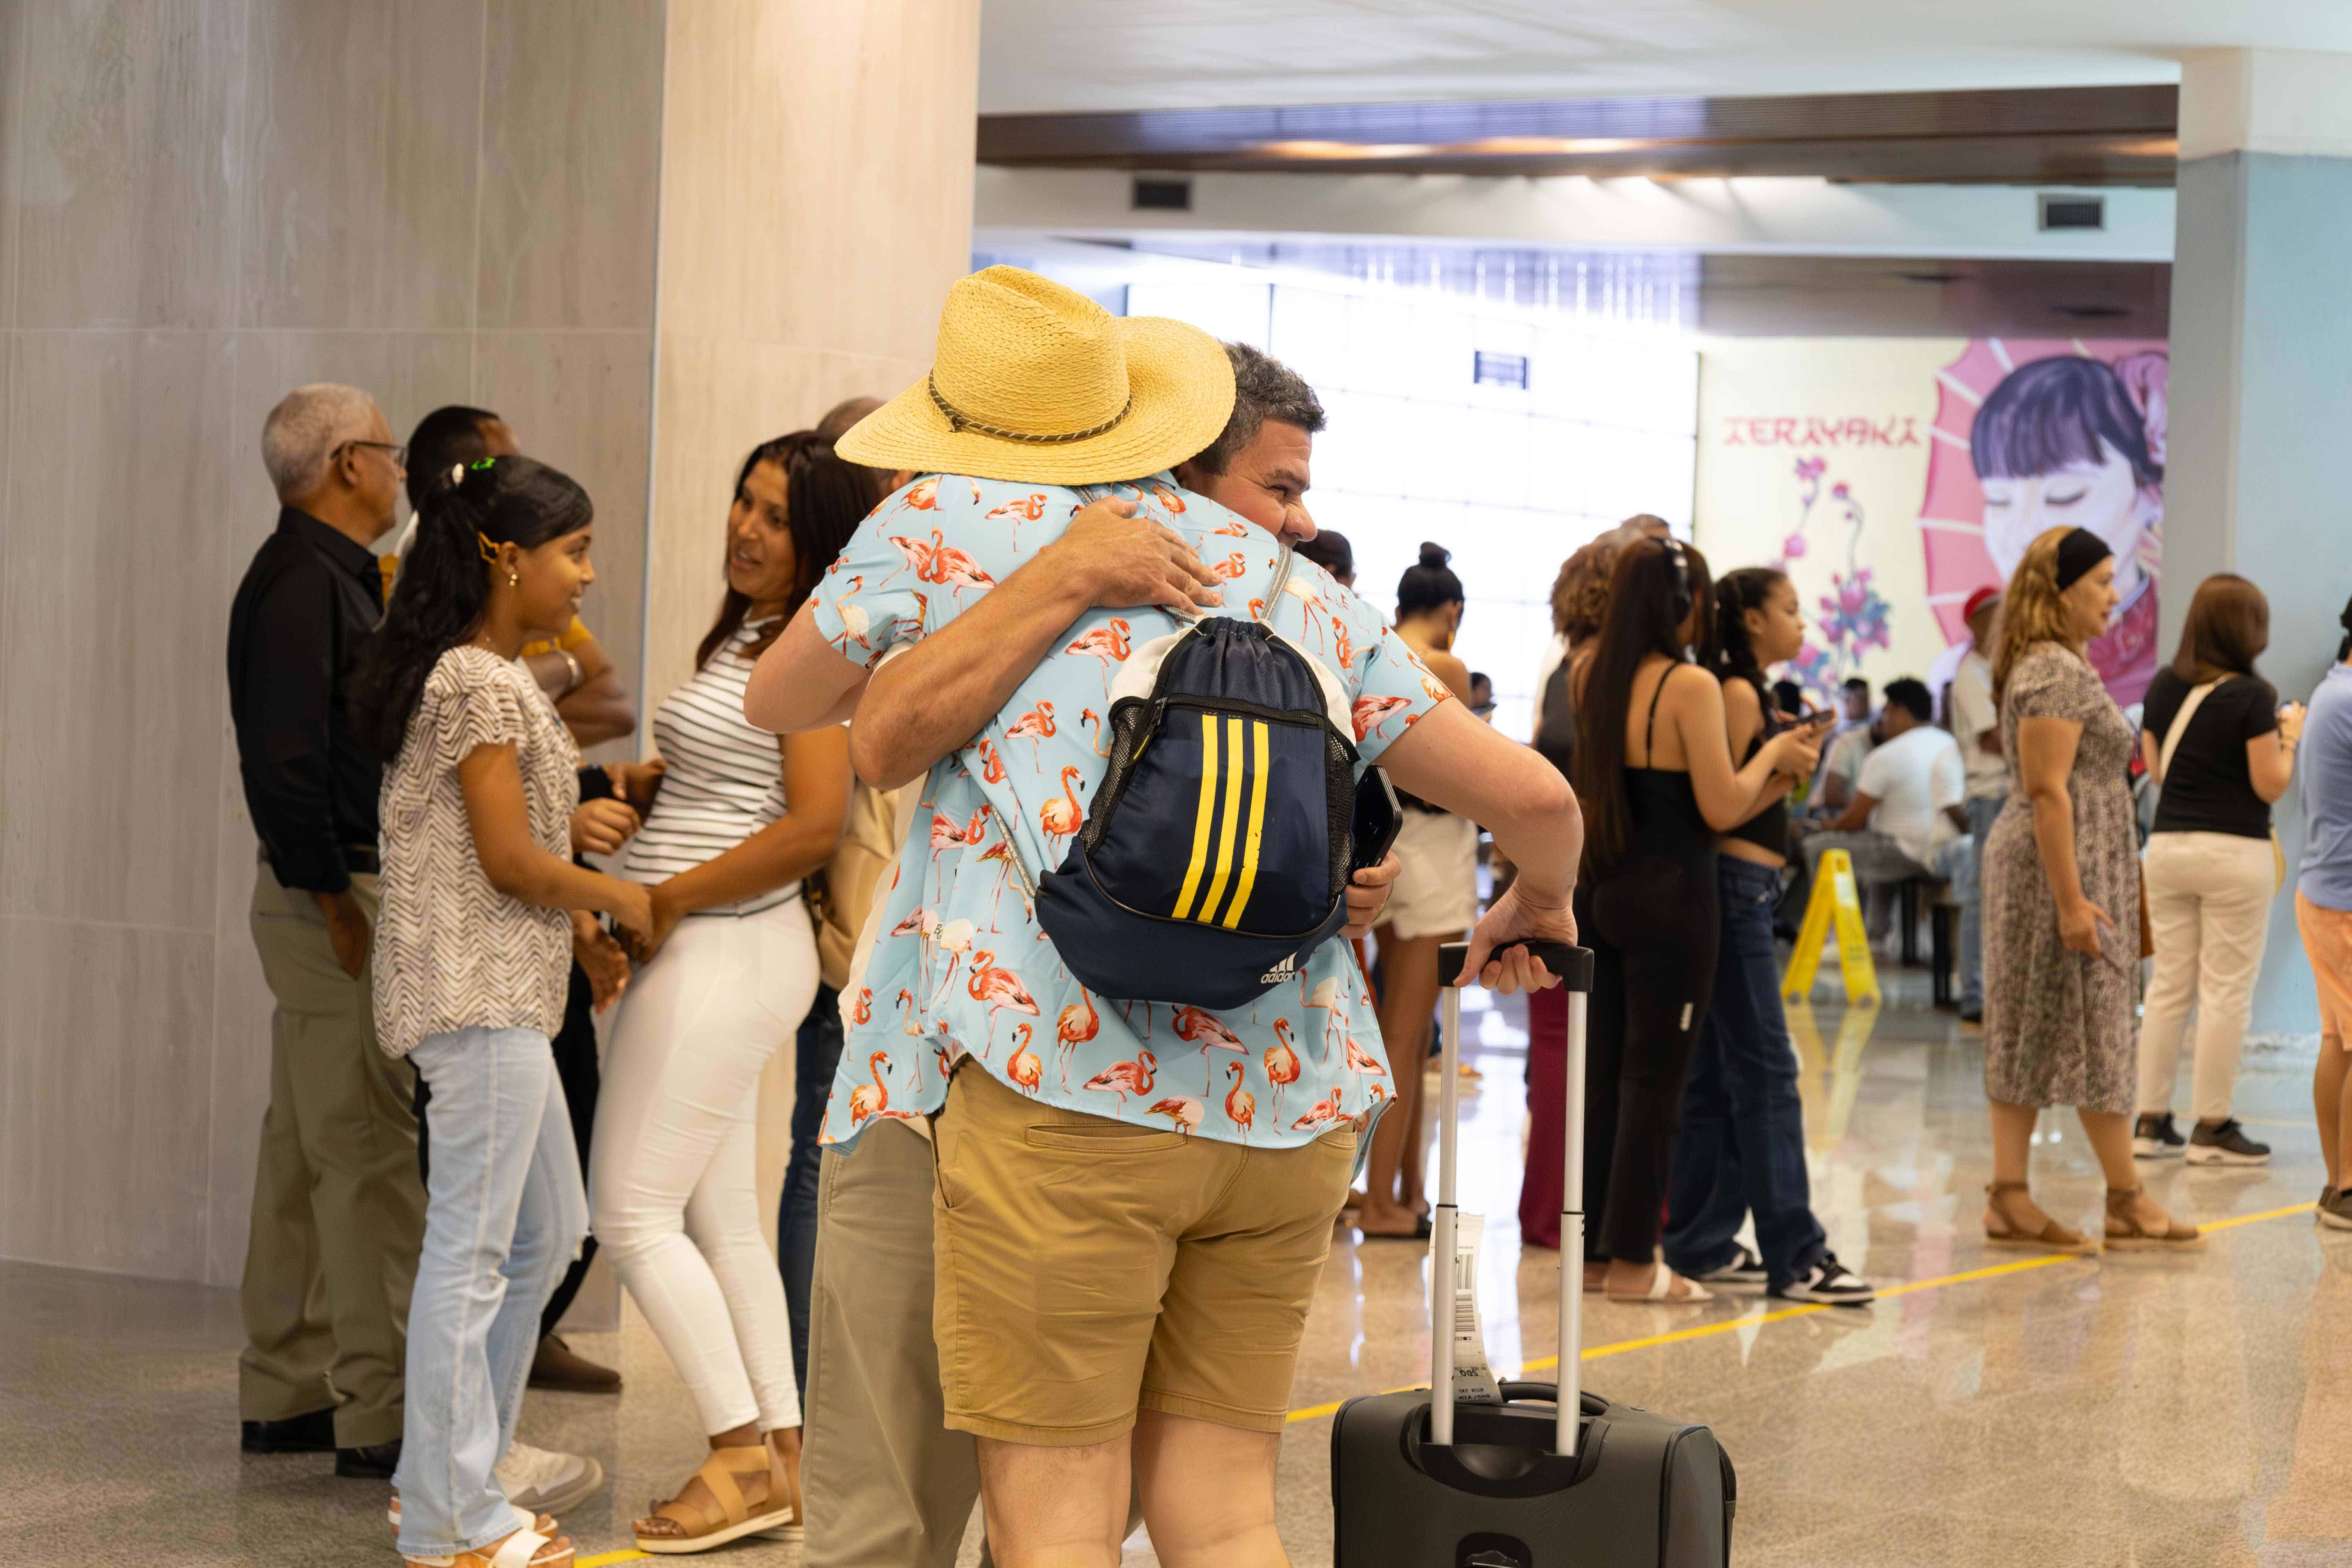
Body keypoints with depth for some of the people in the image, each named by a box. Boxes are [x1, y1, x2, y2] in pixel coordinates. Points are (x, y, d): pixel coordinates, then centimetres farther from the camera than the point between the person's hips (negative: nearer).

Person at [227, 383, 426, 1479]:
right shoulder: (303, 584, -15)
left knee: (305, 1145, 13)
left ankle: (283, 1395, 20)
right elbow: (283, 762, -21)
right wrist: (335, 902, -20)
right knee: (371, 1151, -9)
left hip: (327, 894, 11)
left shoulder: (325, 577, 17)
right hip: (335, 895, -11)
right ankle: (380, 1414, -6)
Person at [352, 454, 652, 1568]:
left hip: (503, 992, 11)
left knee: (548, 1231, 16)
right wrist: (618, 896, -4)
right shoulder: (481, 683, -15)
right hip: (479, 990, -11)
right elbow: (511, 860, -16)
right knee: (472, 1252, -6)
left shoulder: (484, 676, 16)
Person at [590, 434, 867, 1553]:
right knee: (721, 1219, 10)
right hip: (702, 955, 10)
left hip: (731, 949, -10)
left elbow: (816, 825, -21)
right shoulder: (743, 635, 15)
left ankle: (744, 1456, -4)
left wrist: (666, 902, -16)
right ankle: (778, 1458, 13)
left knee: (633, 1213, -8)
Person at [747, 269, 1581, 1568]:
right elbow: (1535, 798, 17)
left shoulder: (948, 523, 10)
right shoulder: (1308, 595, 18)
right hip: (1289, 1110, 4)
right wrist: (1536, 904, 40)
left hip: (1062, 1084, -4)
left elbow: (776, 705, 27)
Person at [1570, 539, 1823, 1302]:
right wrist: (1772, 754, 3)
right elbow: (1722, 808, -15)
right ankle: (1632, 1260, 3)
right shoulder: (1691, 686, -14)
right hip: (1670, 896, -7)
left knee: (1604, 1072, 11)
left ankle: (1594, 1248, 16)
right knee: (1654, 1076, 0)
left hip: (1603, 889, 7)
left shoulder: (1593, 677, 7)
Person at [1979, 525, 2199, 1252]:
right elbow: (2049, 791, -21)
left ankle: (2010, 1200, 7)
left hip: (2030, 866, 10)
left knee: (2033, 1032, 7)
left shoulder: (2055, 666, 16)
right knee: (2093, 1029, -3)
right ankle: (2127, 1201, 5)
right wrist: (2072, 900, -24)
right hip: (2062, 866, -10)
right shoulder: (2057, 673, -16)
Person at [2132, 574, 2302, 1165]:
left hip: (2167, 845, 6)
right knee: (2226, 992, 1)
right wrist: (2290, 736, 6)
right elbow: (2270, 785, -10)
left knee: (2168, 985, 10)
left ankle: (2150, 1120, 11)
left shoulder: (2164, 687, 5)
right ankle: (2212, 1129, 3)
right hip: (2234, 852, -6)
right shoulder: (2252, 697, -12)